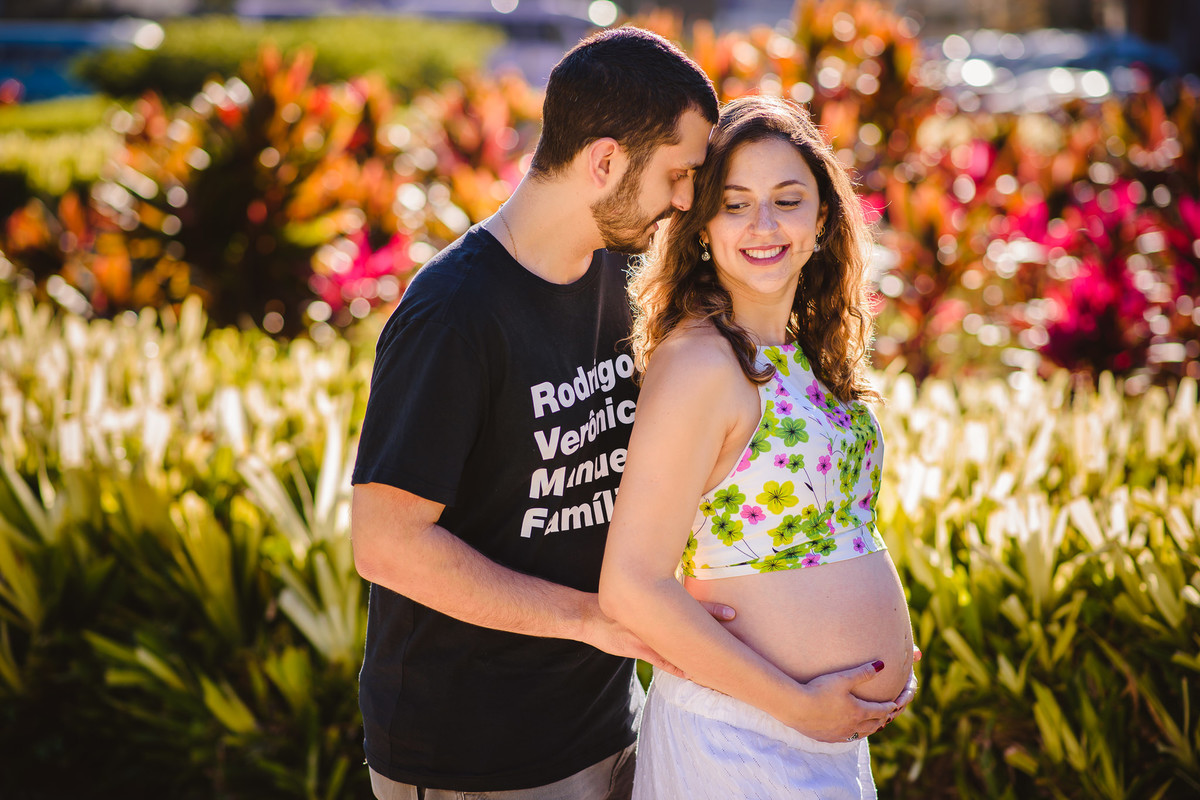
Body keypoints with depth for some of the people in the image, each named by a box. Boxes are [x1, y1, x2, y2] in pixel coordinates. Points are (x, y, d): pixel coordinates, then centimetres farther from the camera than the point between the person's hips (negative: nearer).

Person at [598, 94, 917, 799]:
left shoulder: (804, 352, 5)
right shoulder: (698, 362, -19)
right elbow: (631, 587, -23)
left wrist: (893, 656, 7)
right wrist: (798, 704, -18)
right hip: (738, 739, -8)